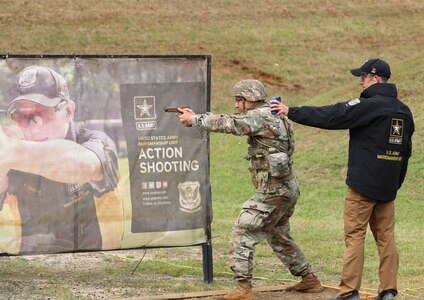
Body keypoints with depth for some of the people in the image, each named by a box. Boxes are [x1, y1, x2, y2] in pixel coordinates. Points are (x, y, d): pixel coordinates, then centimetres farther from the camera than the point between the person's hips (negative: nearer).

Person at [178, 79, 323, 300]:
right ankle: (310, 280, 30)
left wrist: (195, 120, -9)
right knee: (279, 237, 24)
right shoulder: (272, 116, 17)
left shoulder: (262, 116, -13)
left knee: (242, 233, -8)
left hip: (272, 189, -10)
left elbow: (230, 124, -17)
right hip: (288, 188, 10)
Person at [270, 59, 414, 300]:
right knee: (386, 237, 10)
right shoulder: (404, 111, 11)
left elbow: (330, 116, -16)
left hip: (363, 184, -7)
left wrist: (291, 112, -10)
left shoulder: (368, 106, -14)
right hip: (388, 186, 7)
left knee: (354, 235, -2)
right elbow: (406, 151, 17)